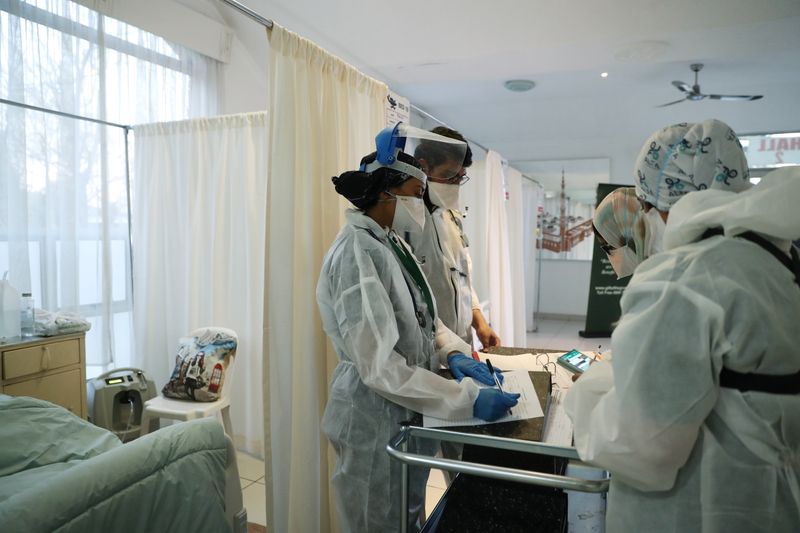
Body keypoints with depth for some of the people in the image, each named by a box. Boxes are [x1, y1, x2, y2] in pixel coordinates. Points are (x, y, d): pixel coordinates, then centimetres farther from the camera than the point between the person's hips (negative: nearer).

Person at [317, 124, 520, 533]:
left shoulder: (392, 243, 5)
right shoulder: (357, 253, -25)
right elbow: (380, 368, -29)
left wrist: (452, 352, -5)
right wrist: (468, 399, -29)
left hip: (409, 411, 9)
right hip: (376, 416, -8)